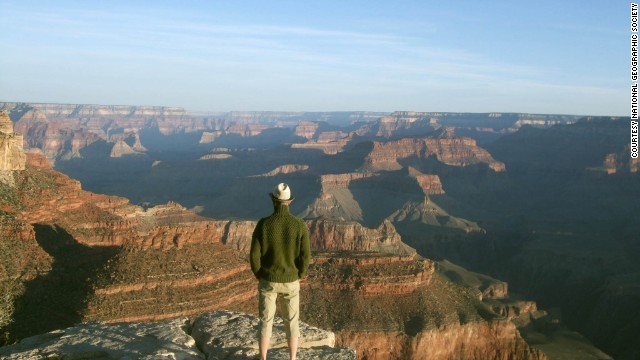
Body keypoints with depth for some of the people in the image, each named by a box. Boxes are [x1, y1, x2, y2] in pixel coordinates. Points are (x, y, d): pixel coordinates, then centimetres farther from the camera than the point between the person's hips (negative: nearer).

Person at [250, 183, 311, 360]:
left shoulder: (263, 224, -16)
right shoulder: (300, 225, -14)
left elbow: (254, 255, -13)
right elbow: (305, 257, -13)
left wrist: (259, 276, 6)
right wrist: (298, 278, 6)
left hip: (268, 281, 0)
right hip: (290, 281, 0)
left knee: (266, 322, 16)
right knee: (291, 322, 17)